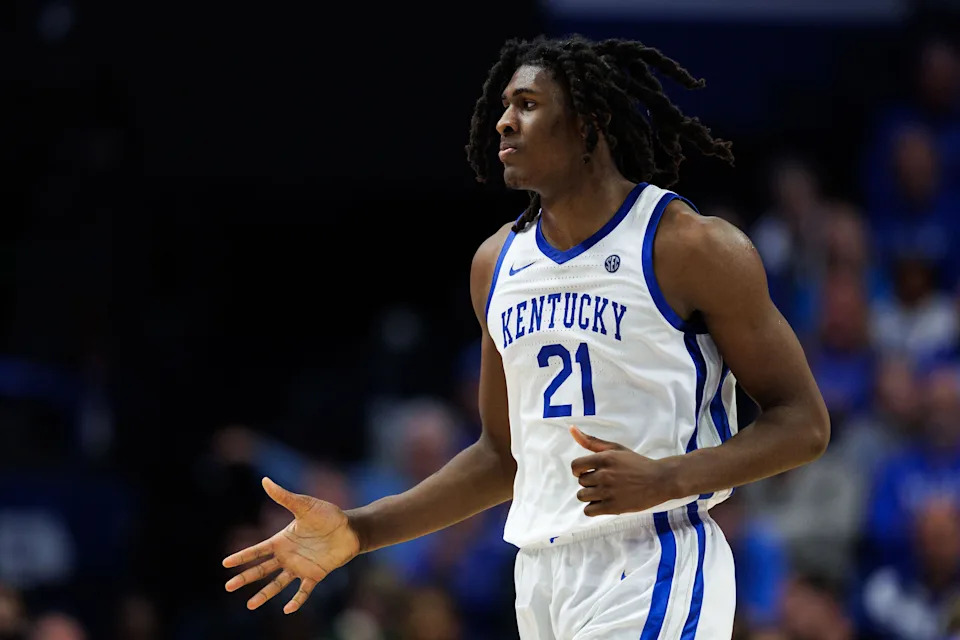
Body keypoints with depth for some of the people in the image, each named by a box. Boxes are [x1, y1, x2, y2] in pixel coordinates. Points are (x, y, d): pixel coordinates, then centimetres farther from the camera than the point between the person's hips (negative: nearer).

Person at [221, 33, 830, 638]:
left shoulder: (692, 247, -7)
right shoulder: (498, 261, 13)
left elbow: (804, 423, -6)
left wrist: (667, 479, -21)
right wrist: (356, 532, 13)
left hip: (651, 574, -7)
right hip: (540, 577, 7)